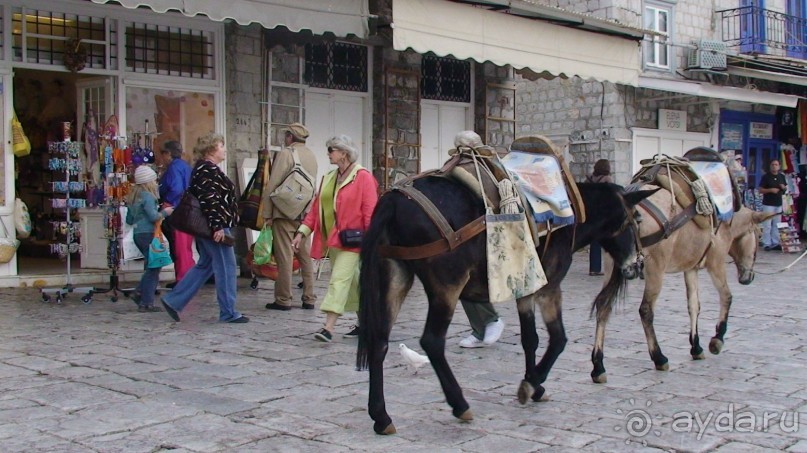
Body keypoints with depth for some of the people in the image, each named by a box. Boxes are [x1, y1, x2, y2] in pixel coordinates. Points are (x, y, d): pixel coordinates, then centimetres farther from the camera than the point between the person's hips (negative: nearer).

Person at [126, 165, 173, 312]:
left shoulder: (133, 197, 16)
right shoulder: (147, 196, -11)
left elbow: (129, 220, 20)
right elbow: (153, 216, -18)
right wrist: (165, 212, -1)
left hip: (138, 234, 9)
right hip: (148, 234, -9)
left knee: (151, 267, 16)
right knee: (153, 268, -4)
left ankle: (139, 293, 9)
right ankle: (146, 303, -4)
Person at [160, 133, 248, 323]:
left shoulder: (205, 168, 18)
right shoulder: (209, 169, -15)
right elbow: (210, 200, -23)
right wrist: (217, 227, -25)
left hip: (207, 227, 11)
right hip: (216, 226, -11)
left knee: (204, 265, 17)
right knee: (226, 267, -4)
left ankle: (173, 300, 17)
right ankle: (228, 313, 2)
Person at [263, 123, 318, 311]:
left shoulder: (285, 154, -9)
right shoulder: (311, 156, 11)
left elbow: (272, 186, -11)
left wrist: (267, 214, -7)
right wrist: (307, 209, 17)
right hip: (305, 214, 6)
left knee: (285, 257, -2)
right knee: (306, 256, 9)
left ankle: (283, 300, 1)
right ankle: (309, 298, 12)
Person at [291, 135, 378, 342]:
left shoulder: (363, 177, -9)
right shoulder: (329, 178, 14)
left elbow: (370, 211, -13)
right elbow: (316, 208, 12)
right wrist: (301, 233, 6)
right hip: (332, 239, 7)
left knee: (339, 280, -14)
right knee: (351, 281, 14)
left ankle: (329, 327, -17)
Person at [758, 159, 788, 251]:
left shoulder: (782, 176, 11)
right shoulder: (766, 176, -5)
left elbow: (785, 189, 20)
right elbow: (760, 190, -6)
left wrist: (784, 187, -3)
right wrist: (770, 190, -19)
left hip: (778, 204, 5)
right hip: (768, 204, -5)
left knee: (776, 225, 9)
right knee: (767, 225, -6)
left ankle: (775, 243, 16)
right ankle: (766, 244, -1)